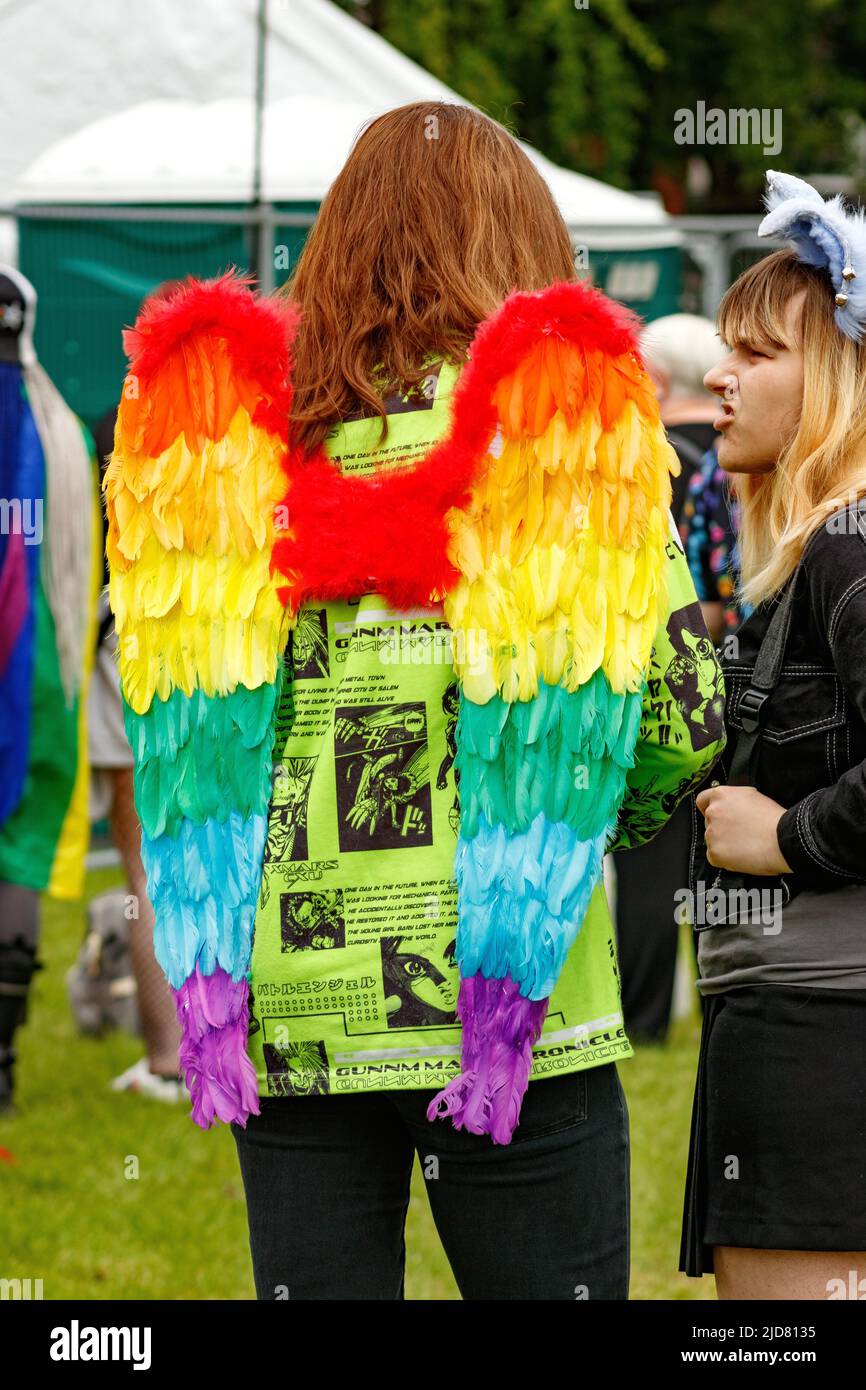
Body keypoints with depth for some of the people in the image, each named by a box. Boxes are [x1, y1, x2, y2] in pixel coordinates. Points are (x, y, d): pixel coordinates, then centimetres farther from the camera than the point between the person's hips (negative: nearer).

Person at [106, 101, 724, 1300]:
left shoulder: (227, 428, 5)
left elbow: (160, 704, 5)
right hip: (519, 1019, -3)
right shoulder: (570, 421, -2)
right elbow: (679, 717, -6)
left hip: (287, 1010, 3)